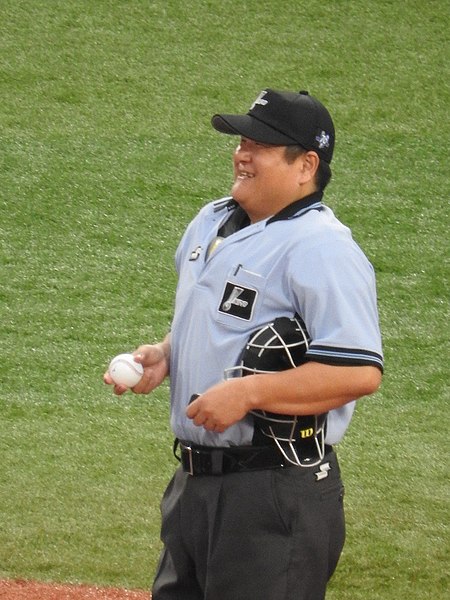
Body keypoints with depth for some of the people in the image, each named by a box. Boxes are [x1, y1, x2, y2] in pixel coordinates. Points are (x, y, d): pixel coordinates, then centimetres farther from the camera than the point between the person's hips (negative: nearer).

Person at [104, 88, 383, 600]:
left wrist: (246, 392, -24)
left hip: (278, 494, -9)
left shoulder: (320, 248, -16)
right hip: (194, 481, 9)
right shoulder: (211, 222, 13)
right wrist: (164, 356, 7)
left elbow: (361, 373, -24)